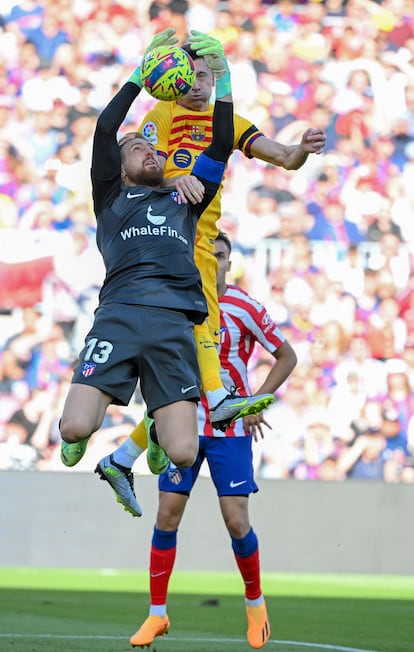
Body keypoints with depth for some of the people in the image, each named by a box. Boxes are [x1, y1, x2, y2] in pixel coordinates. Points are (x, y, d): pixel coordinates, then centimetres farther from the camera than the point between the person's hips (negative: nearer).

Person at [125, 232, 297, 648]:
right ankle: (157, 615, 6)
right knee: (167, 515, -3)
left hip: (231, 430, -2)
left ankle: (255, 602, 16)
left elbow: (286, 356, 2)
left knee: (236, 521, -8)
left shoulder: (245, 309, -8)